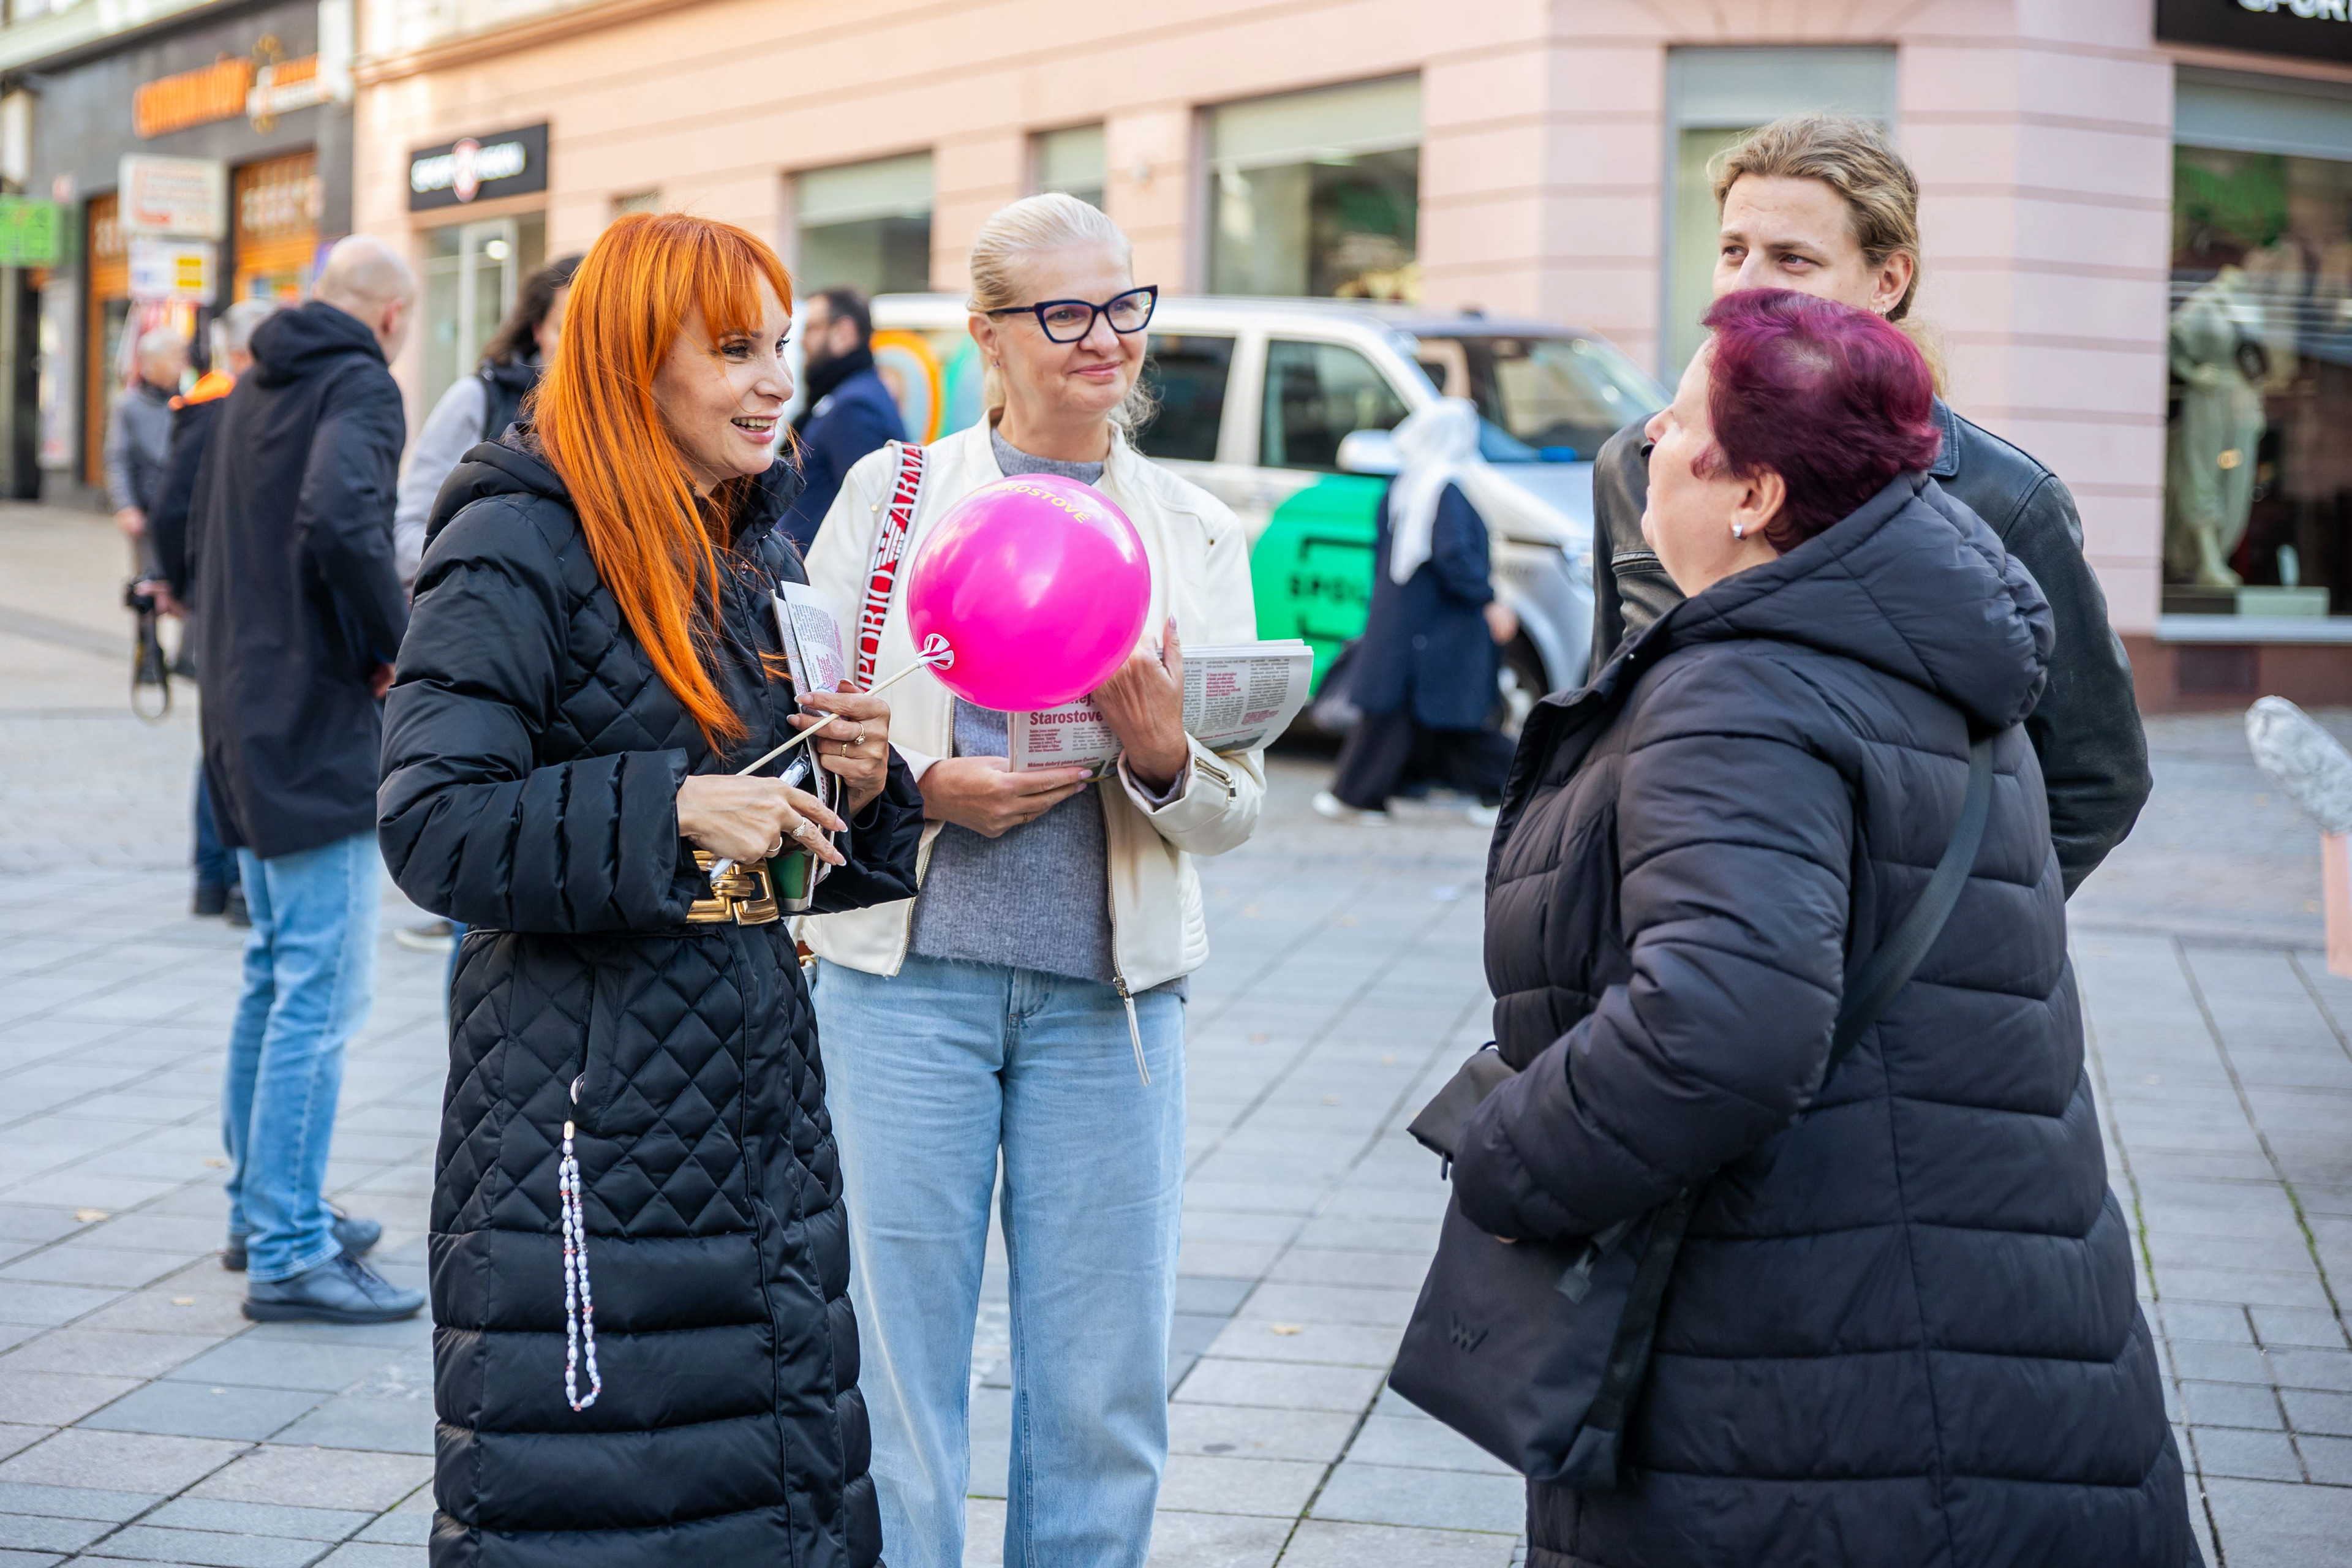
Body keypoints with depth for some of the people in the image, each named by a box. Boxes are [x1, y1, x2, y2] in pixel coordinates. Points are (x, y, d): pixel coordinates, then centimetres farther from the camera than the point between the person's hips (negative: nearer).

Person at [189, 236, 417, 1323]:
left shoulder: (255, 388, 16)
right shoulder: (360, 387, -12)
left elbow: (205, 534, 25)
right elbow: (340, 521, -29)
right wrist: (396, 646, -16)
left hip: (245, 720, 10)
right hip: (319, 729, -10)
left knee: (275, 978, 19)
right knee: (321, 994, -7)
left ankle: (260, 1207, 28)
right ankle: (288, 1252, -6)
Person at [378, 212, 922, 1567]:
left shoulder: (760, 560, 15)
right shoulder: (518, 548, -9)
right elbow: (434, 827, -16)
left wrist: (866, 785, -1)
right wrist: (669, 809, -23)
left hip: (757, 1076, 8)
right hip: (586, 1092, -7)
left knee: (782, 1452, 11)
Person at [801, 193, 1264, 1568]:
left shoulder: (1200, 538, 11)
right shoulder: (891, 492, 6)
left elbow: (1237, 811, 8)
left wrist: (1165, 756, -13)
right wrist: (925, 788, -13)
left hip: (1110, 988, 2)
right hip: (906, 968, -1)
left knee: (1104, 1389, 4)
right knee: (896, 1365, 1)